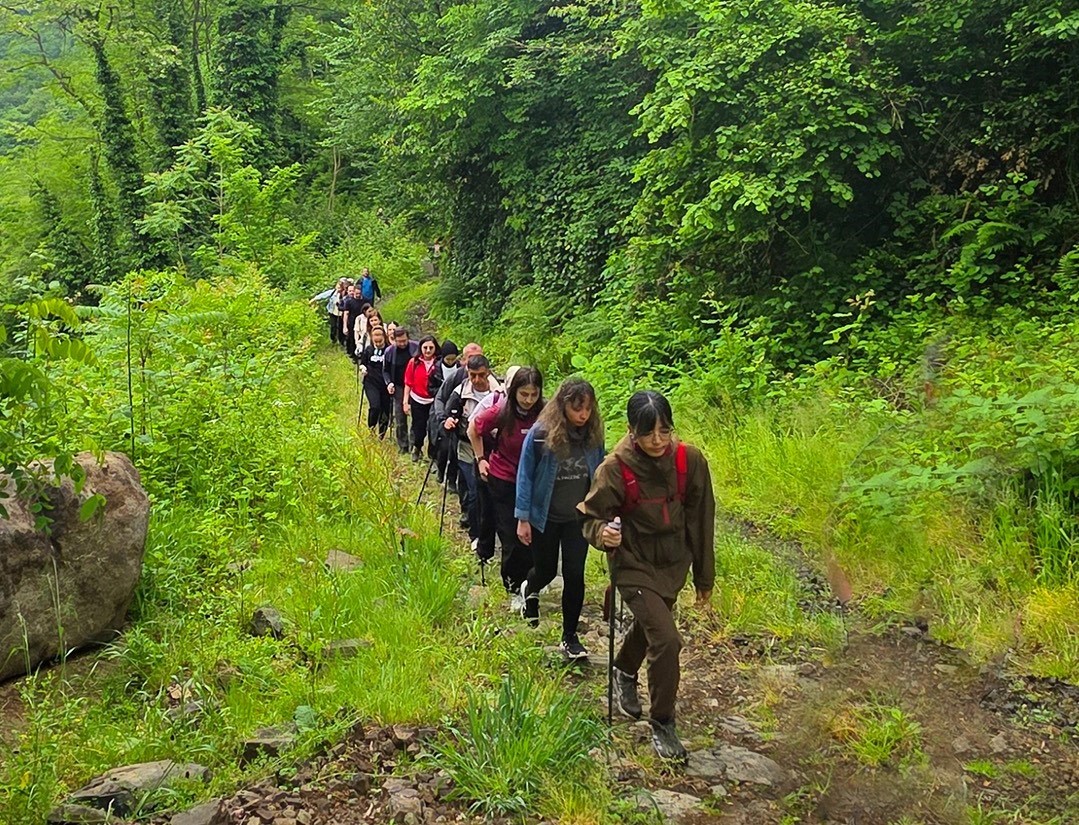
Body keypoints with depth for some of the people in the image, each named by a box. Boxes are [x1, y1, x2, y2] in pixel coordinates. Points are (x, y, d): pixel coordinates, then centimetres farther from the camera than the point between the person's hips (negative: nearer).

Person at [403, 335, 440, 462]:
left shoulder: (439, 363, -8)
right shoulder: (414, 362, -6)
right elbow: (408, 383, -2)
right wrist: (406, 402, -3)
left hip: (434, 402, -1)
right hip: (417, 401, 1)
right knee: (419, 430, 9)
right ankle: (417, 449, 38)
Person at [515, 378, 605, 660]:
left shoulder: (593, 436, -8)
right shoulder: (540, 434, -18)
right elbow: (525, 476, -11)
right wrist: (523, 518, -10)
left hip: (578, 519, 2)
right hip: (545, 518, -2)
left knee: (574, 576, 1)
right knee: (546, 571, 15)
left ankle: (570, 637, 18)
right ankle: (529, 590, 52)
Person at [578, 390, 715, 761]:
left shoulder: (690, 461, -14)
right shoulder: (615, 468, -22)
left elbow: (701, 520, -4)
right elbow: (592, 517, -12)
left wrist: (705, 578, 3)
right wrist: (603, 533, -36)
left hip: (674, 564, 4)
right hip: (634, 566, -4)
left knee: (649, 625, 27)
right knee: (665, 639, -17)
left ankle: (624, 673, 60)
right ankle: (662, 724, 5)